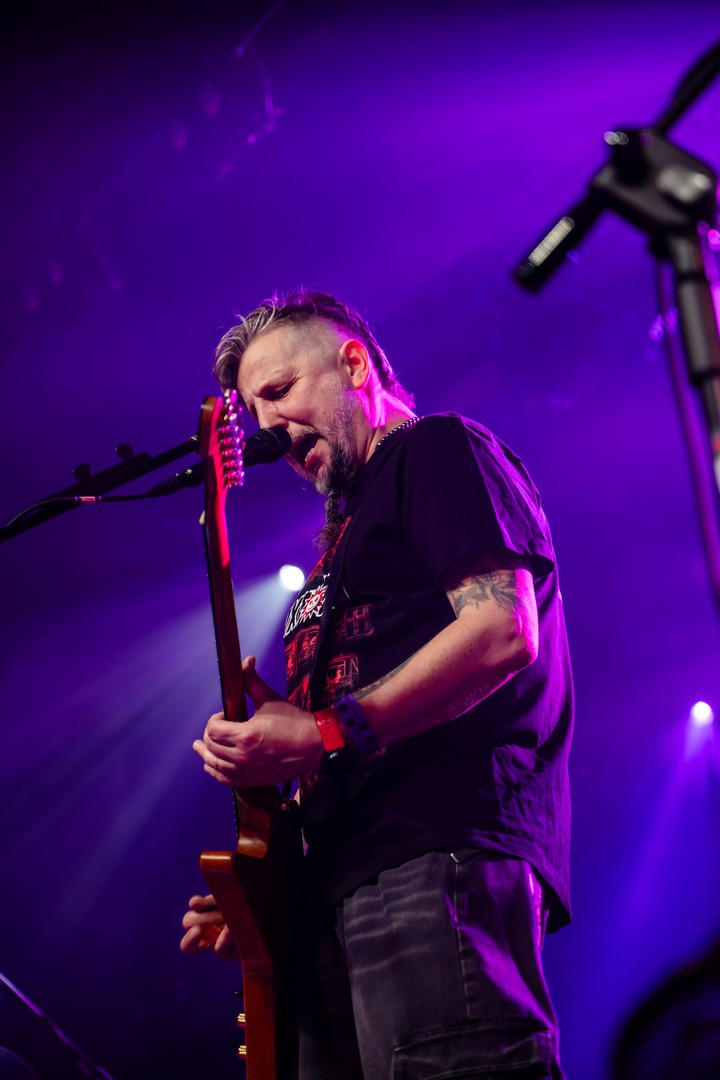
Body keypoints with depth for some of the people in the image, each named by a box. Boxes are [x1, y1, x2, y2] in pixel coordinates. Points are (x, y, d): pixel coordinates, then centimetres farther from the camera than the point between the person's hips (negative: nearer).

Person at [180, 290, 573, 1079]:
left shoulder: (438, 451, 6)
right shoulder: (352, 523, 31)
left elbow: (504, 631, -12)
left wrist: (328, 735, -15)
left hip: (438, 856, -9)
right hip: (341, 888, 9)